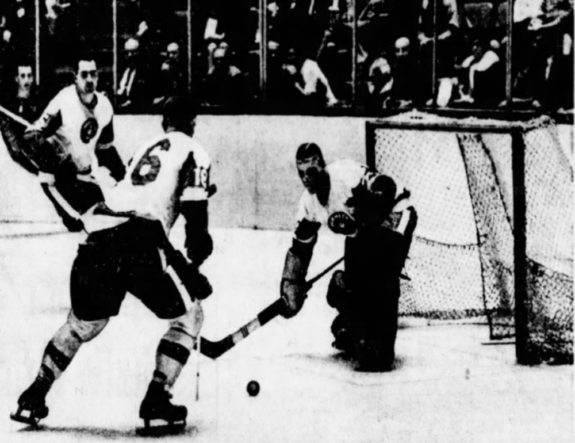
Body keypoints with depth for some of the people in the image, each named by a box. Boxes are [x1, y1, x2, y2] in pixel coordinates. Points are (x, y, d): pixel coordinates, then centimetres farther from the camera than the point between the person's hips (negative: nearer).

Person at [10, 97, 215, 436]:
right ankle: (156, 404, 3)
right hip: (137, 244, -6)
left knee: (83, 322, 28)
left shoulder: (146, 149, 31)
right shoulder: (193, 152, 12)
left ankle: (33, 398, 28)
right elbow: (194, 213, 0)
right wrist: (192, 269, 6)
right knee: (188, 317, 12)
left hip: (98, 239, 6)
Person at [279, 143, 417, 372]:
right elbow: (300, 248, 5)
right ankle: (350, 337, 29)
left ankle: (380, 352, -20)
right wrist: (291, 287, 0)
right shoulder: (309, 202, -2)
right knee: (350, 283, 4)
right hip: (362, 232, 8)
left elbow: (386, 189, -33)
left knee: (380, 285, -21)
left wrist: (358, 218, -30)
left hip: (394, 217, -8)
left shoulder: (345, 173, -28)